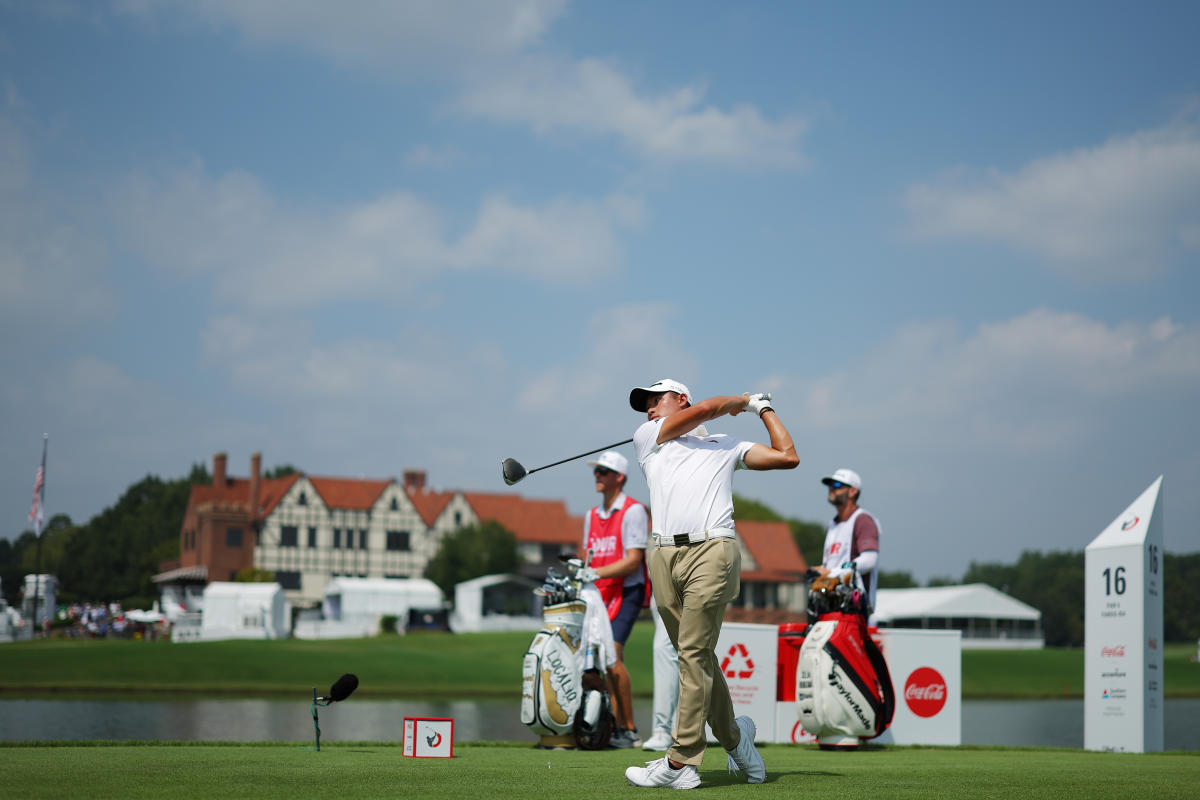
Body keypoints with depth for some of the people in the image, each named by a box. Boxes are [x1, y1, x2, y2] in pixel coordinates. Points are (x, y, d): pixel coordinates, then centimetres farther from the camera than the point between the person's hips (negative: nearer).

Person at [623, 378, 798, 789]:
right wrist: (743, 400, 28)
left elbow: (787, 457, 18)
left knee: (694, 654, -11)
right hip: (665, 557, 3)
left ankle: (681, 762, -14)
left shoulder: (727, 446, 24)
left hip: (711, 550, -3)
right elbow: (705, 408, 12)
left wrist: (764, 408, 29)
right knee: (697, 658, 5)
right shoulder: (647, 437, 22)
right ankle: (733, 735, 22)